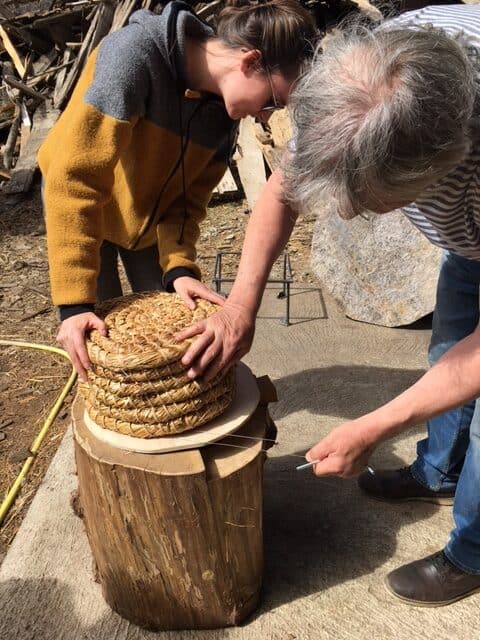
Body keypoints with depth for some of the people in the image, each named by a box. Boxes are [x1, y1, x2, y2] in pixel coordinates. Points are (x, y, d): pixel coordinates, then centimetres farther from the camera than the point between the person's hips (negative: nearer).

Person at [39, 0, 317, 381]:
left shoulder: (224, 107, -15)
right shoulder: (134, 53, -34)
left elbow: (188, 198, -10)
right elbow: (74, 177, -37)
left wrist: (179, 267, -27)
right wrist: (75, 301, -39)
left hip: (149, 215, 5)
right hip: (71, 205, -4)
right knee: (99, 341, -2)